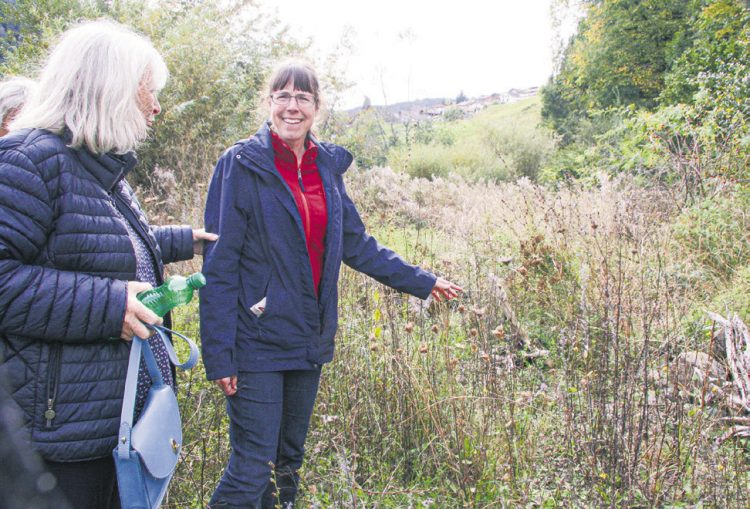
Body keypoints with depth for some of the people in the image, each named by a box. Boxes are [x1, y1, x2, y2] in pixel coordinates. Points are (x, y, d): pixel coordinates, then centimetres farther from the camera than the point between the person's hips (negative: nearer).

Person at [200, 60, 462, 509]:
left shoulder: (327, 167, 7)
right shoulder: (241, 165, -9)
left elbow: (357, 244, 14)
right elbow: (219, 265, -11)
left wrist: (422, 282, 16)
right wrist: (219, 353, -15)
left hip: (308, 341, 6)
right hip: (257, 341, -5)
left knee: (290, 461, 17)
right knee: (251, 469, -2)